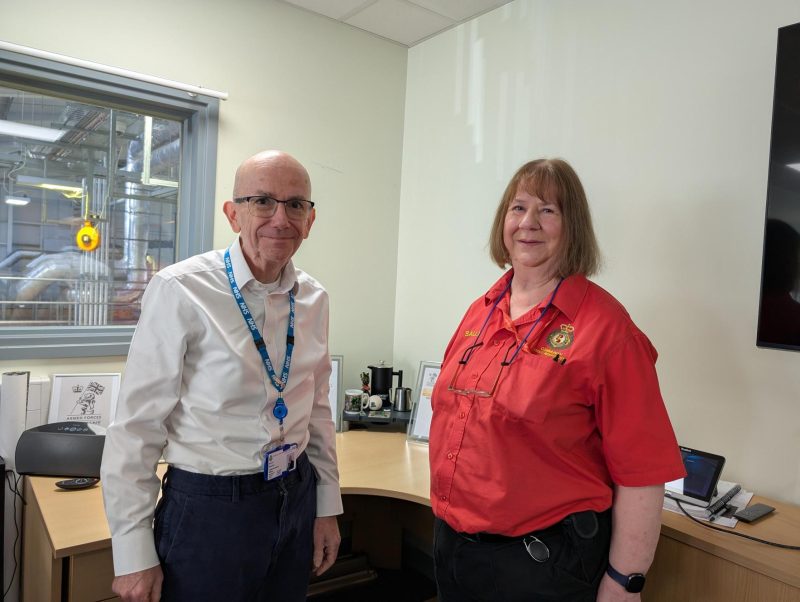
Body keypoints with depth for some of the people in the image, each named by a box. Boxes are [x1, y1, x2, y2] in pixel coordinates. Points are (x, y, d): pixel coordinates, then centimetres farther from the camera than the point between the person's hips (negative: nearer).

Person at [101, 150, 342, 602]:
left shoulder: (314, 298, 1)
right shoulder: (181, 290, -16)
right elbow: (137, 424, -12)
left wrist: (327, 508, 11)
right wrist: (133, 553, -9)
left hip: (297, 500, 5)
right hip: (210, 510, -5)